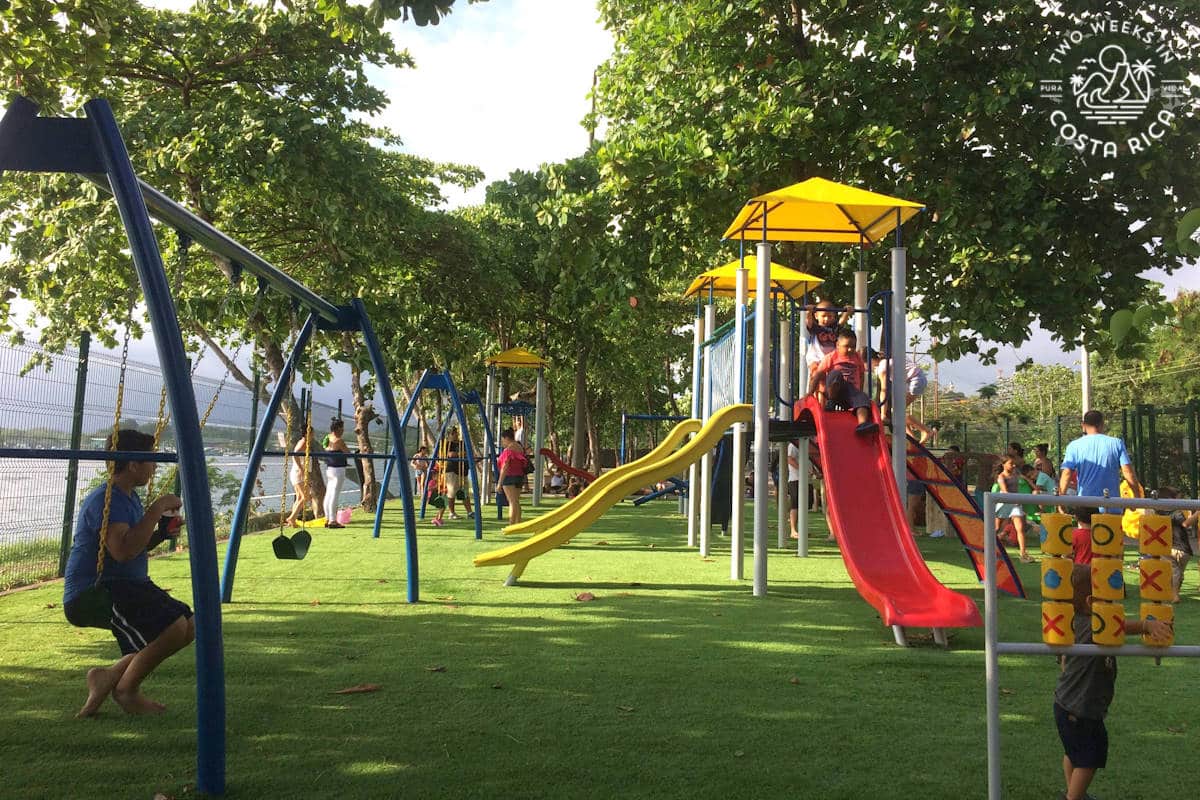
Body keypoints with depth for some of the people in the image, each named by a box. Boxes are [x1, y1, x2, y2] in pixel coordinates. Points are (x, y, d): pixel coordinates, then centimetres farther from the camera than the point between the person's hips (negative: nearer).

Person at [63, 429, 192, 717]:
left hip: (126, 588, 11)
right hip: (93, 594, -11)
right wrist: (157, 508, -27)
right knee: (174, 627, -25)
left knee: (188, 627, 5)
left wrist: (161, 534, 6)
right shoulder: (105, 500, -18)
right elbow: (122, 550, -32)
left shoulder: (129, 497, 15)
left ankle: (111, 676, 12)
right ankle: (127, 689, -1)